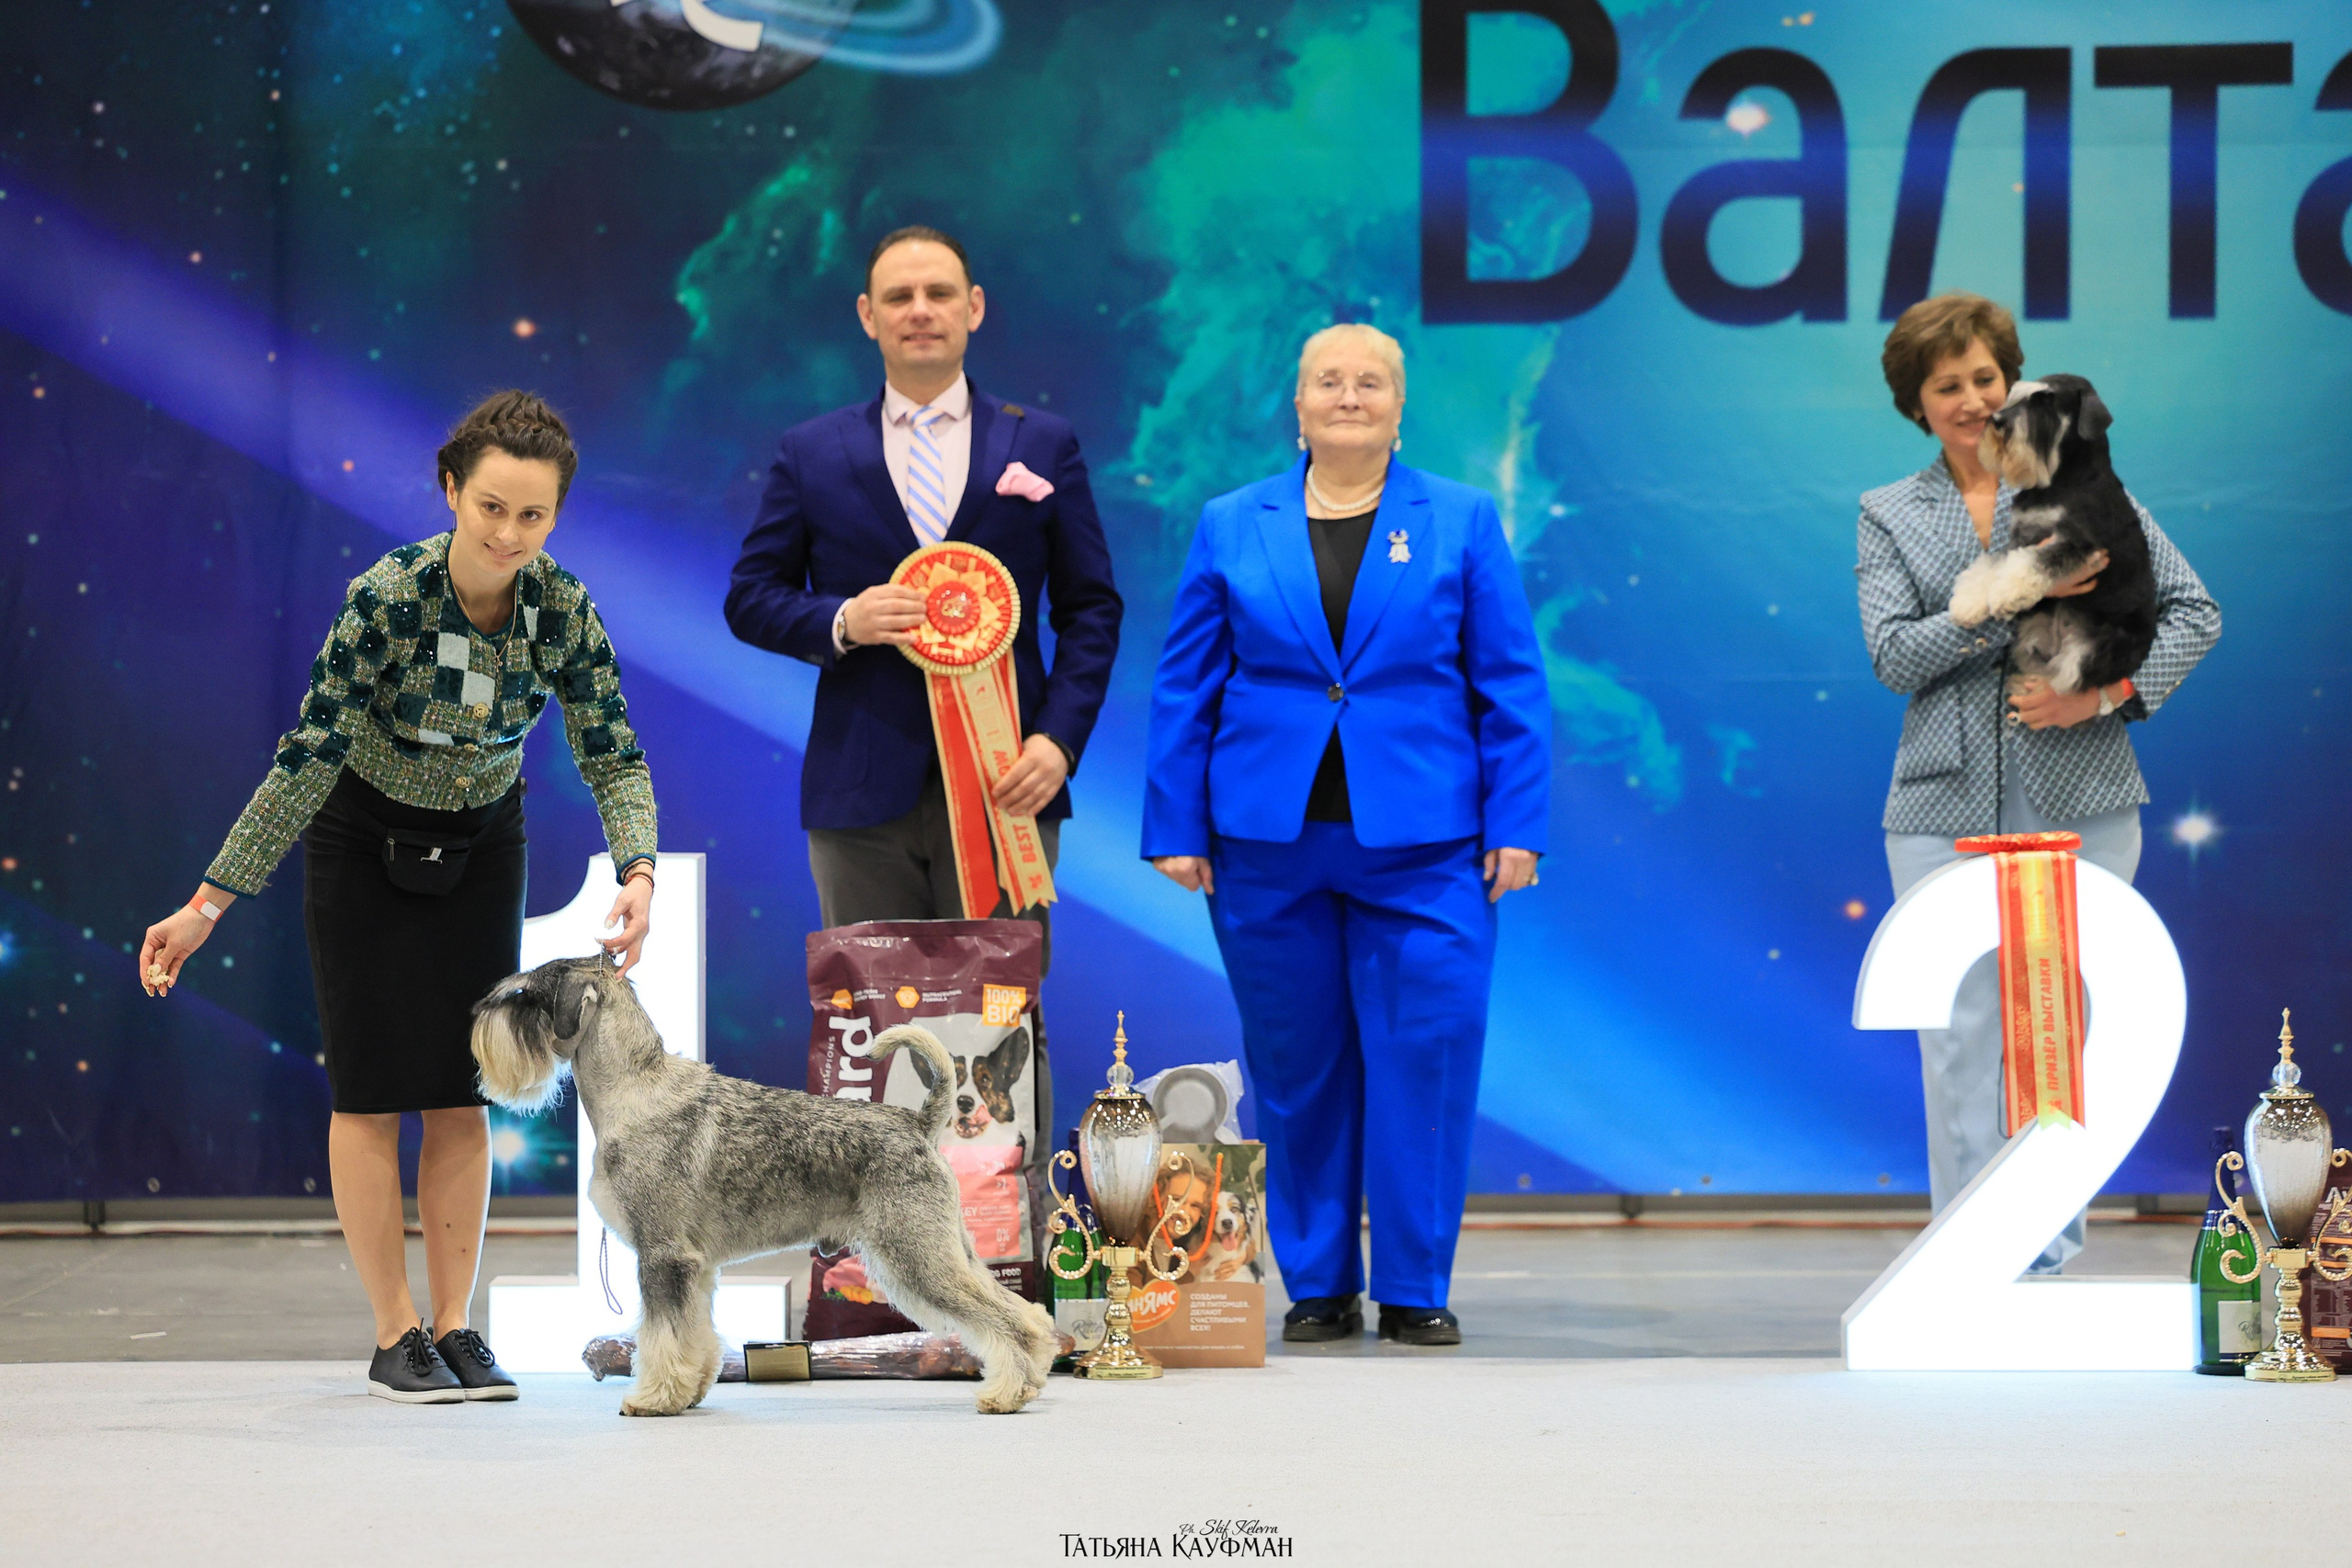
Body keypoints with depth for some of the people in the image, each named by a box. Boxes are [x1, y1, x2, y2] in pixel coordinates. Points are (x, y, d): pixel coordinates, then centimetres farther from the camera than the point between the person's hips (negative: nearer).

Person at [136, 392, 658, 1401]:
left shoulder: (562, 608, -18)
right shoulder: (389, 597, -29)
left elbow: (612, 755, -13)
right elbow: (308, 756, -25)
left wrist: (637, 871, -32)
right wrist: (208, 906, -24)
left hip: (480, 842, 3)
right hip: (364, 836, -3)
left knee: (463, 1087, 2)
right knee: (374, 1084, -4)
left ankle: (455, 1325, 8)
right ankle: (395, 1336, 1)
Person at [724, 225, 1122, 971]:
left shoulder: (1045, 446, 9)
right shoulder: (809, 454, 9)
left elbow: (1090, 608, 7)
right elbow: (751, 597, 9)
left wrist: (1060, 739, -7)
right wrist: (841, 622, -12)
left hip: (1004, 784, 0)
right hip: (863, 795, 1)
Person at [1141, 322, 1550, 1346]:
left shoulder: (1462, 523, 6)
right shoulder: (1231, 528, 9)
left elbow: (1511, 687, 4)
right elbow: (1185, 688, 8)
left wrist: (1515, 828, -3)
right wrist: (1177, 829, 2)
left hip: (1419, 842, -1)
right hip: (1269, 843, 1)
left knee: (1425, 1059, -5)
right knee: (1295, 1068, 6)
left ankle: (1416, 1290, 4)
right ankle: (1316, 1287, 15)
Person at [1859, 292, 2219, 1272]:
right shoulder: (1889, 517, 10)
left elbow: (2192, 611, 5)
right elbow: (1894, 655, -4)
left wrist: (2108, 693, -10)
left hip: (2078, 799, -1)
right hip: (1947, 806, 1)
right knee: (1959, 1039, -1)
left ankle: (2049, 1256, 8)